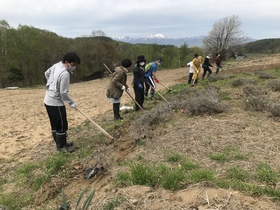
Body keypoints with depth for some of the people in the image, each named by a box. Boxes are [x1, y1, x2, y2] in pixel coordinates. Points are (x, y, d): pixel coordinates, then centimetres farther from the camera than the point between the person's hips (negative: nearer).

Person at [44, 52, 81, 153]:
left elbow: (46, 73, 20)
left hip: (48, 100, 10)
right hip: (56, 103, -10)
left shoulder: (56, 65, 2)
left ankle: (60, 143, 32)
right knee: (62, 125, 3)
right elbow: (63, 93, -22)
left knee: (55, 125, 18)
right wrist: (71, 103, -8)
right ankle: (61, 146, 16)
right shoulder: (65, 74, -25)